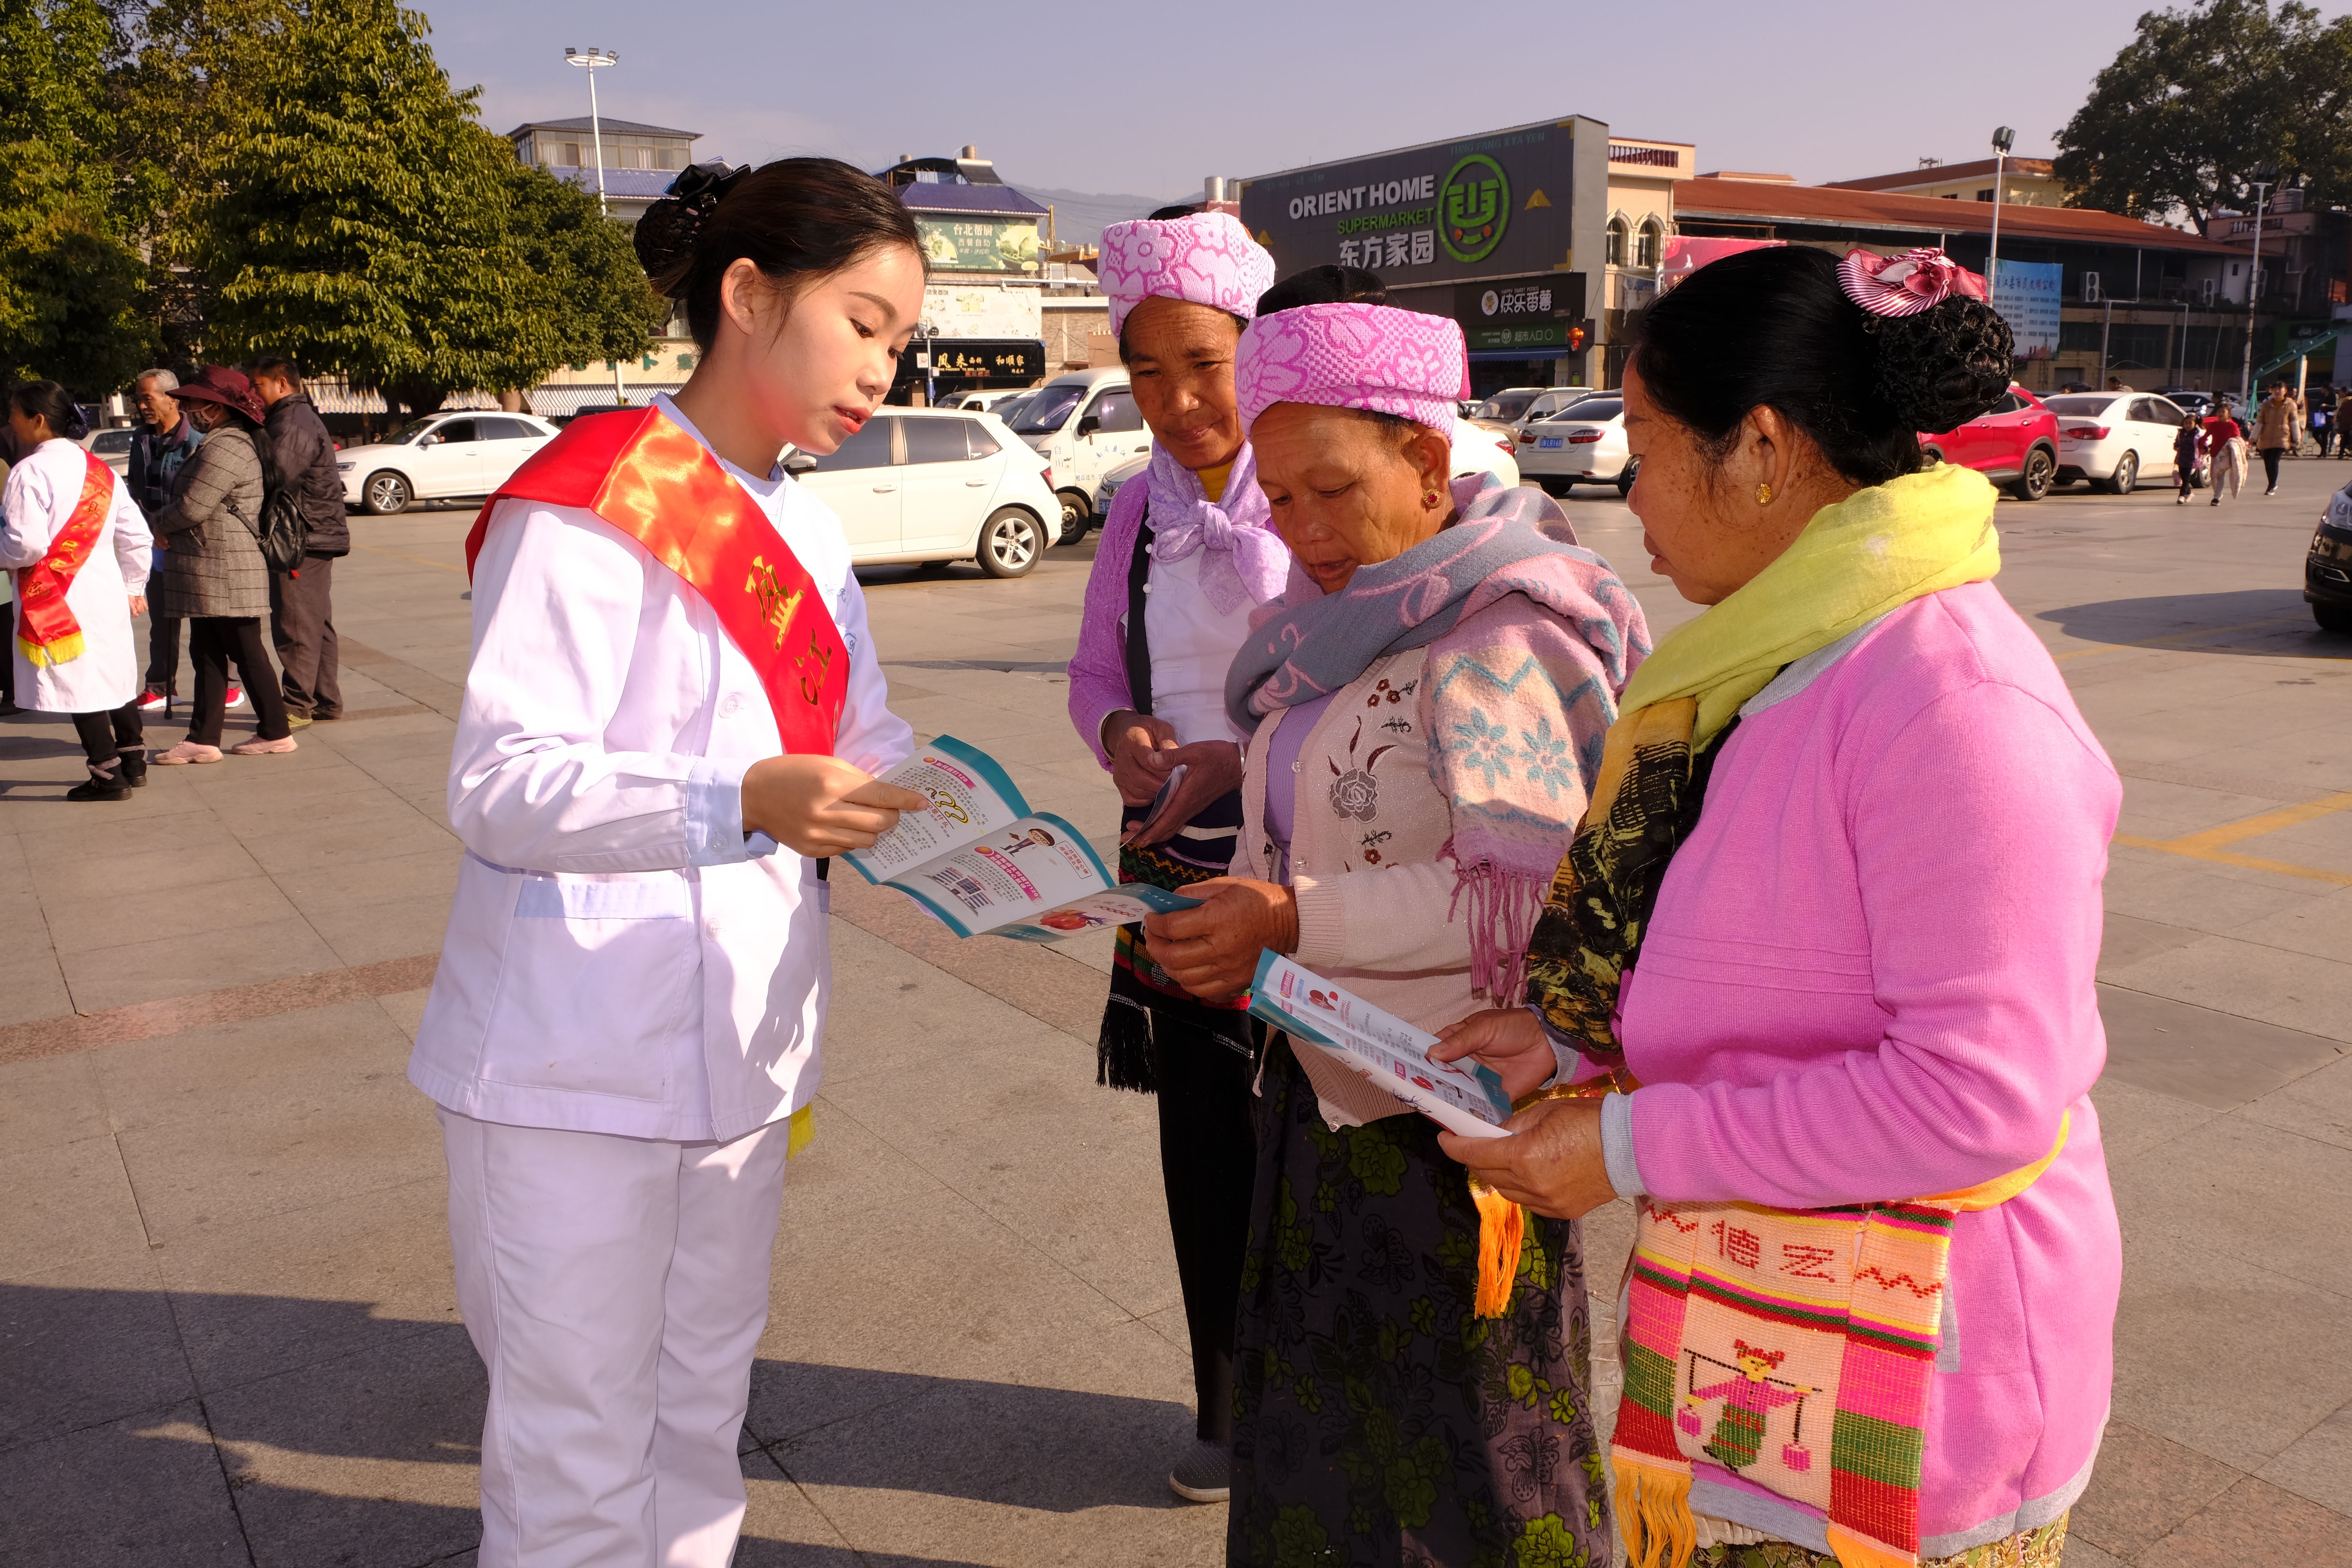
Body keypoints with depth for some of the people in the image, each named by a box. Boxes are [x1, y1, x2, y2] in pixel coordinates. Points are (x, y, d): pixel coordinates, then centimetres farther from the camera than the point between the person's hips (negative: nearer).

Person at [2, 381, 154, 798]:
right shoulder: (99, 470, 11)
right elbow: (137, 535, 14)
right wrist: (132, 585, 21)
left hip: (57, 598, -8)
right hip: (107, 592, 8)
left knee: (79, 687, -2)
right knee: (116, 677, 16)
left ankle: (108, 776, 0)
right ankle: (133, 761, 25)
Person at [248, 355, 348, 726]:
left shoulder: (290, 425, -15)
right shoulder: (305, 418, 19)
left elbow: (278, 483, -23)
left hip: (300, 539, -11)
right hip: (320, 536, 11)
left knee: (295, 626, -6)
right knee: (317, 623, 13)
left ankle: (297, 705, -3)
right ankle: (326, 701, 19)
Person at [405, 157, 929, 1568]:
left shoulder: (808, 533, 12)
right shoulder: (590, 501, -15)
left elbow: (870, 750, 13)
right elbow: (500, 782, -22)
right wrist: (744, 805, -36)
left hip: (740, 1054, 8)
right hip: (576, 1074, -7)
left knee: (703, 1411, 20)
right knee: (579, 1454, 6)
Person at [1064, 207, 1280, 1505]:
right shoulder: (1138, 512, 7)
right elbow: (1096, 670, 12)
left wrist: (1248, 758, -26)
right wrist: (1119, 734, -10)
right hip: (1175, 859, 5)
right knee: (1202, 1144, 13)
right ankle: (1228, 1409, 33)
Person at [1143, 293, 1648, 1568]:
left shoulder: (1497, 640, -20)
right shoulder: (1346, 619, 9)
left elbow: (1528, 894, -27)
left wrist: (1293, 925, -25)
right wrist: (1238, 908, 0)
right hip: (1328, 1081, 9)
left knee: (1461, 1427, 10)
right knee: (1318, 1396, 22)